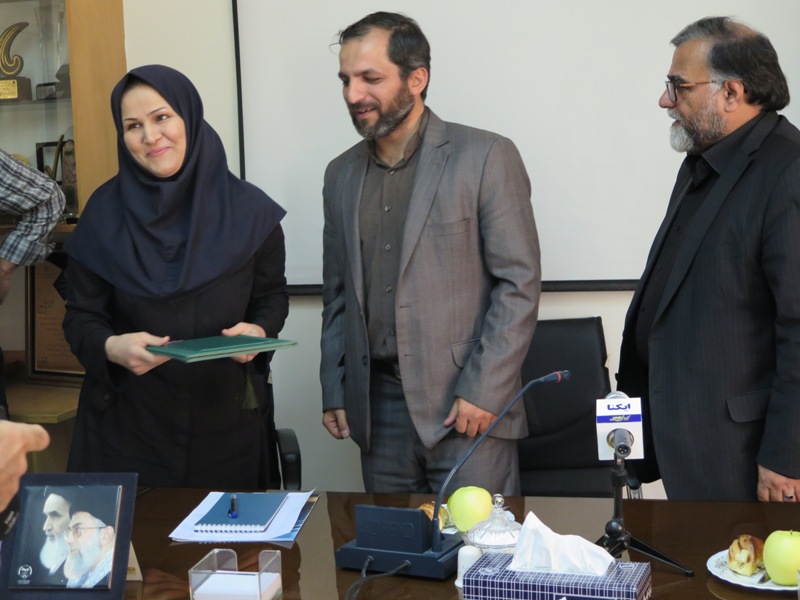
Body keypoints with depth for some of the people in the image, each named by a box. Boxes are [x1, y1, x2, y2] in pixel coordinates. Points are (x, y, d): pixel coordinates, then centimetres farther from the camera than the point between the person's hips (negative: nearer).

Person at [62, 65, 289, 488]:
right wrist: (111, 347, -22)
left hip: (223, 420, 1)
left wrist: (260, 331, -13)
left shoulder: (248, 211, -6)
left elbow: (273, 295, 7)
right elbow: (81, 316, -1)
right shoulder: (105, 211, -6)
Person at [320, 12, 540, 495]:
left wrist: (483, 391, -13)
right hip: (377, 409, 5)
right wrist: (334, 391, 11)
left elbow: (520, 283, -8)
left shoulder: (486, 157, -5)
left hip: (470, 403, -4)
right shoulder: (342, 175, 12)